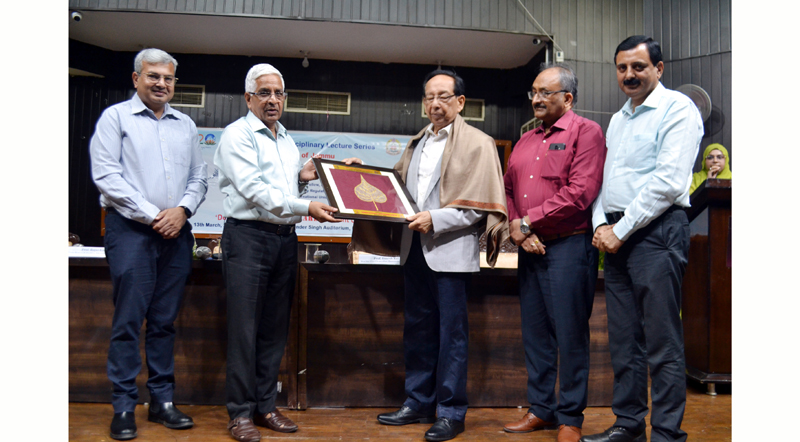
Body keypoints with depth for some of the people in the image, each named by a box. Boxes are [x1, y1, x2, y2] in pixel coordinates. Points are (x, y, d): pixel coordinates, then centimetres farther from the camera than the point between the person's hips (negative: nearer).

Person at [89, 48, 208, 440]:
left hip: (176, 231, 4)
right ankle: (123, 407, 5)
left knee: (165, 320, 8)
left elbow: (198, 177, 14)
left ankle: (162, 400, 16)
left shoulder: (185, 125, 16)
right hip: (130, 229, -4)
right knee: (128, 320, -3)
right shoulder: (116, 117, 2)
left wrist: (182, 210, -5)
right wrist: (152, 216, -11)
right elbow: (107, 176, -7)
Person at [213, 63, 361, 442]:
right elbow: (253, 190, -15)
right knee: (244, 328, -4)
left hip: (285, 239, 7)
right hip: (248, 236, -7)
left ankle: (265, 405, 19)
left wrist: (303, 177, 4)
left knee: (275, 328, 9)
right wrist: (306, 207, -19)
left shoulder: (287, 140, 19)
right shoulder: (238, 135, -4)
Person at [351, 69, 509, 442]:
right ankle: (419, 403, 26)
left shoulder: (477, 143, -3)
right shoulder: (416, 144, 18)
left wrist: (435, 219, -18)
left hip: (451, 251, -6)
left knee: (451, 332, 0)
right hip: (414, 247, 7)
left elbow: (479, 205, -10)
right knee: (417, 328, 13)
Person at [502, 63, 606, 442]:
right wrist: (517, 229, -5)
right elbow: (507, 189, 14)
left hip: (568, 246, -7)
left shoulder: (586, 132, -4)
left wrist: (528, 222, -10)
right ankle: (540, 409, 23)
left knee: (570, 335, 0)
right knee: (534, 332, 11)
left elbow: (579, 193, -15)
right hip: (530, 248, 7)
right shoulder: (525, 141, 19)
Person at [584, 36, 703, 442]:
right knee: (623, 340, 11)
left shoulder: (677, 109, -5)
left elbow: (668, 182, -15)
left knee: (662, 344, -4)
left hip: (657, 231, -8)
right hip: (616, 235, 8)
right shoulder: (618, 119, 20)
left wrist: (621, 230, -13)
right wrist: (601, 224, 3)